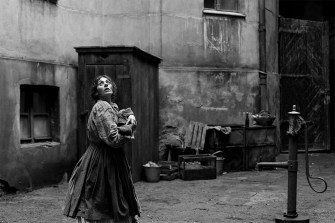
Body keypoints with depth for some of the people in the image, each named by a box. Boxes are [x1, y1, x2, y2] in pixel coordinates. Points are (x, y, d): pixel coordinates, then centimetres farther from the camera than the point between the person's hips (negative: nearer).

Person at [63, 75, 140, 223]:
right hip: (103, 160, -9)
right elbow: (113, 139, -25)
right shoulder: (102, 108, -17)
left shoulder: (112, 106, 10)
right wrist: (127, 133, -6)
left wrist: (130, 115, 11)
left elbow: (119, 114, 34)